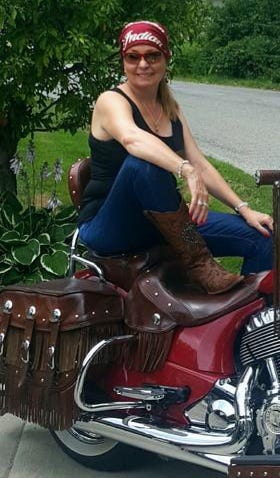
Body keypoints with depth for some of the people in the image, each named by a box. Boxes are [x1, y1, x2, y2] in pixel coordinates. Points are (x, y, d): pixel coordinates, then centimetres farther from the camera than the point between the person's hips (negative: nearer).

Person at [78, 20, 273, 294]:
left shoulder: (170, 108, 12)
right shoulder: (111, 101, -11)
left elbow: (200, 164, 8)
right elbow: (131, 138, -35)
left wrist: (244, 209, -3)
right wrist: (187, 171, -49)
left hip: (162, 220, 7)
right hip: (107, 228, -7)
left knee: (260, 237, -5)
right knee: (142, 162, -38)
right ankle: (198, 262, -32)